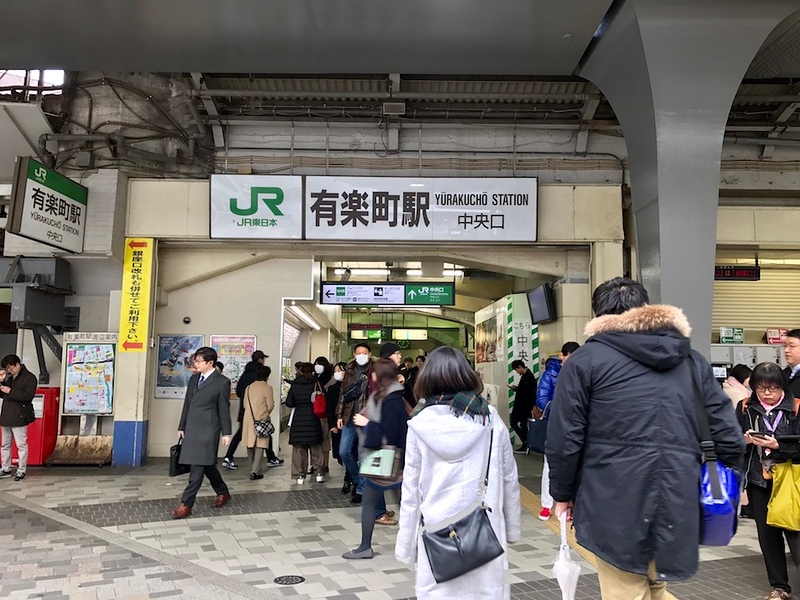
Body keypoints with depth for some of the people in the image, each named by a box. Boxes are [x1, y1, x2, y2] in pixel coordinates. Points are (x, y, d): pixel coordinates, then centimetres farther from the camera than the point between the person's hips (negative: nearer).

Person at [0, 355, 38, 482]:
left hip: (19, 417, -7)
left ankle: (21, 470, 5)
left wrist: (10, 391, -20)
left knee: (21, 445, -2)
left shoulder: (29, 377, -8)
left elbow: (28, 396, -18)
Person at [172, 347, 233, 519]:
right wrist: (182, 426, 16)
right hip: (192, 428, 7)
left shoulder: (222, 382, -6)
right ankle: (223, 492, 30)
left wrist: (226, 433, -3)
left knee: (198, 466, -6)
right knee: (206, 465, 14)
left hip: (207, 429, -7)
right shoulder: (193, 379, 12)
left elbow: (224, 409, -5)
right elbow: (187, 404, 17)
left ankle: (186, 504, -1)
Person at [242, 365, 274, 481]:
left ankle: (253, 470, 23)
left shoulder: (249, 387, 6)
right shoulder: (267, 388, -9)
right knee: (259, 445, -1)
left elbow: (245, 404, 10)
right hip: (261, 420, -5)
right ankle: (255, 471, -9)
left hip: (248, 419, 5)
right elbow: (270, 406, -8)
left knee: (250, 445, 14)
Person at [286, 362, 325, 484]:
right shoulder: (316, 383, -6)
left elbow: (289, 403, 2)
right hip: (313, 420, -1)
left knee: (299, 449, 7)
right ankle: (319, 473, 14)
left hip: (298, 420, 1)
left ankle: (299, 475, 9)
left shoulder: (294, 385, 0)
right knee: (316, 448, 11)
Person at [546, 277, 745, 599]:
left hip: (616, 505, -5)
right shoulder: (692, 359, 11)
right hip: (678, 505, 5)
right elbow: (728, 434, 8)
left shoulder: (586, 359, -2)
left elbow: (565, 437, -5)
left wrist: (563, 492, 8)